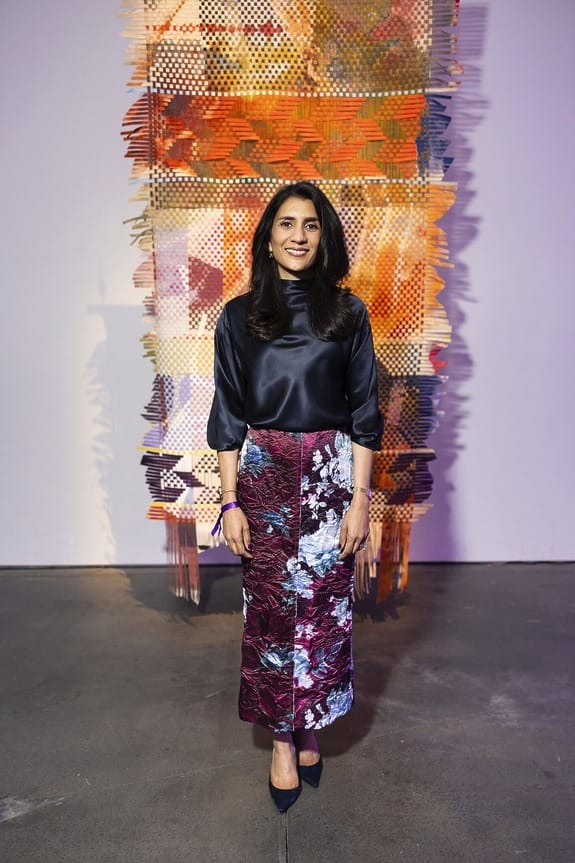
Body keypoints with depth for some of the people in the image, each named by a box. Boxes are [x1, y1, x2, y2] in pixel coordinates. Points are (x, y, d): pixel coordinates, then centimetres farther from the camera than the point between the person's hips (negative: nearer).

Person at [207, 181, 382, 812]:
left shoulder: (347, 314, 3)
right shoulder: (240, 315, 3)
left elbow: (363, 412, 1)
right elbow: (228, 414, 2)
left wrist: (360, 498, -4)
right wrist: (230, 501, -3)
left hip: (331, 475, 1)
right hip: (264, 476, 0)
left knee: (324, 605, 7)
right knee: (271, 606, 5)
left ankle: (309, 727, 29)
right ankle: (283, 741, 23)